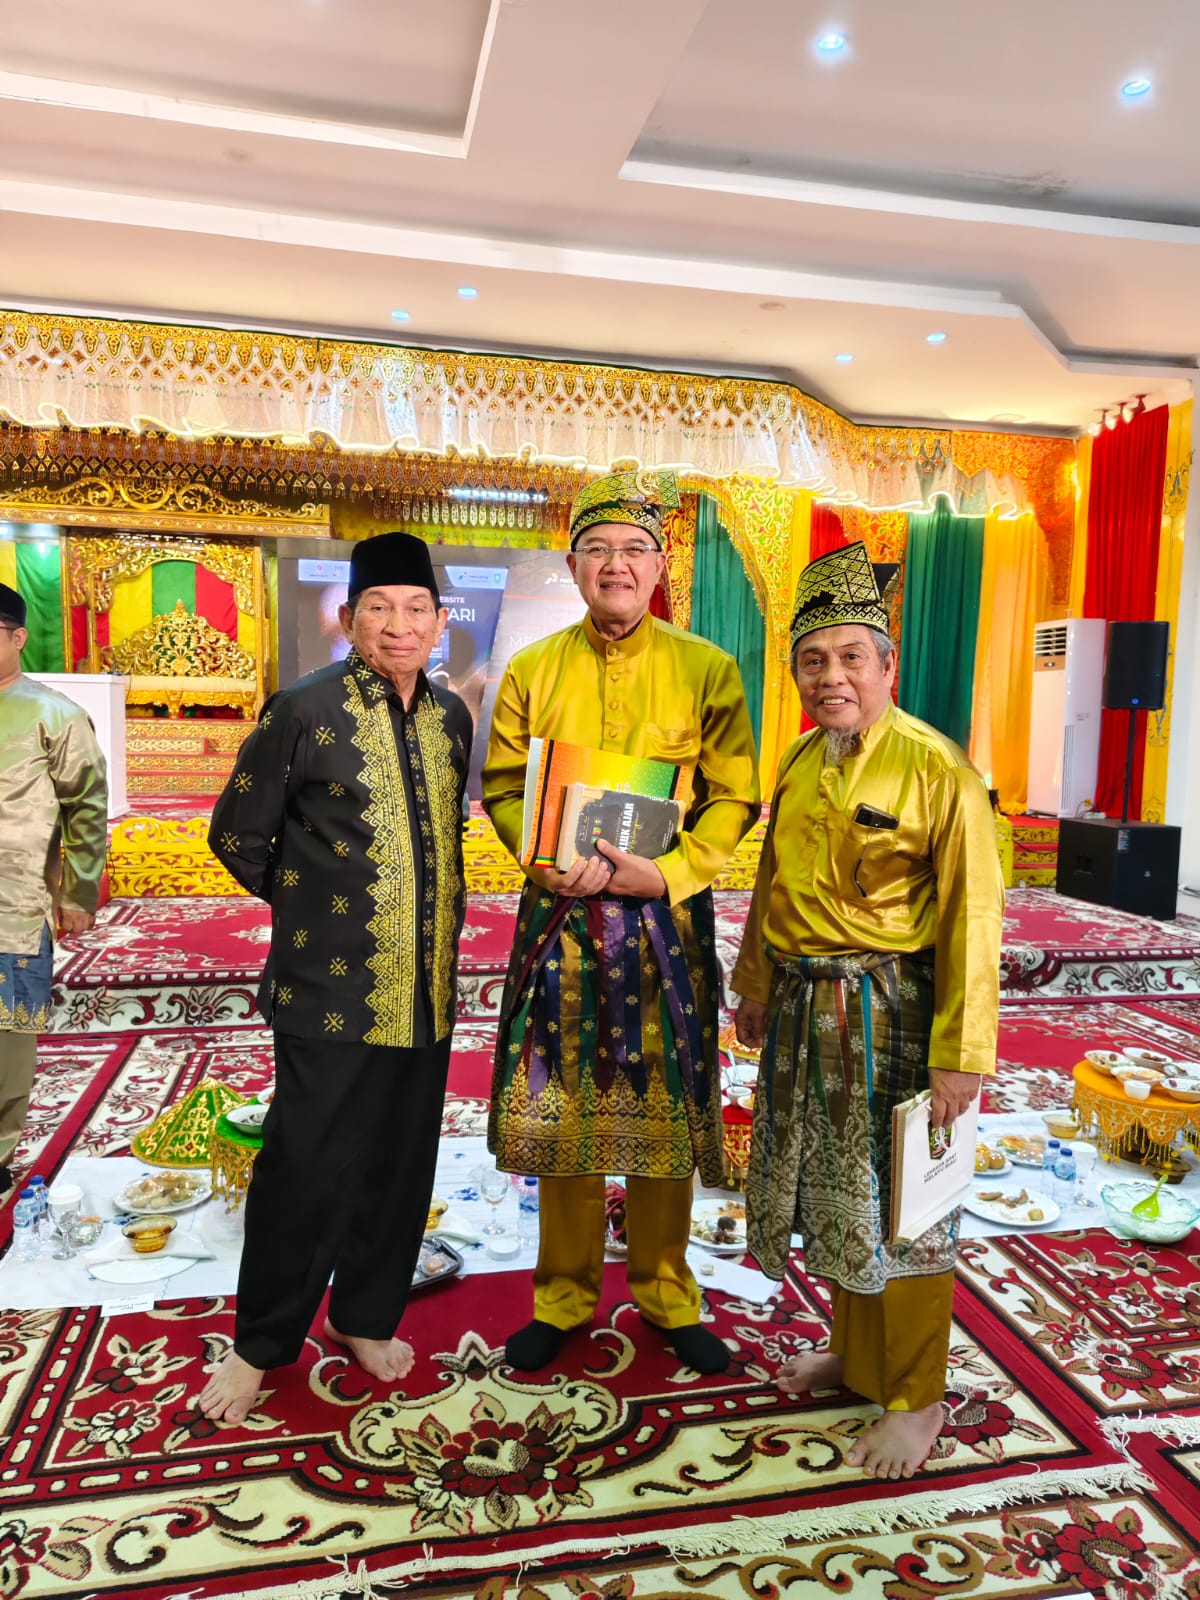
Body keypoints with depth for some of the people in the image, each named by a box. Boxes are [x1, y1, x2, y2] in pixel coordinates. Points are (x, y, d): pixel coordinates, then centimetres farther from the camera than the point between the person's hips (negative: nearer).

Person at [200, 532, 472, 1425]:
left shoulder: (450, 716, 8)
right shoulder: (305, 711, -9)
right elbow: (238, 837, -2)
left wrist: (445, 906, 10)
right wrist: (309, 904, 2)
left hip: (425, 990, 5)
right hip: (332, 990, -5)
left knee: (401, 1166, 15)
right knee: (307, 1168, 4)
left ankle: (366, 1317, 37)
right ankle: (261, 1346, 27)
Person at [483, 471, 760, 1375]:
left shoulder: (708, 671, 0)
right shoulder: (533, 669, 5)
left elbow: (735, 797, -1)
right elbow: (504, 787, 5)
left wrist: (670, 873, -15)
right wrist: (550, 861, -13)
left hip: (667, 918, -1)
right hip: (560, 916, 1)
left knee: (662, 1108, 9)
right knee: (561, 1110, 9)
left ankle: (665, 1293, 31)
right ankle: (564, 1299, 29)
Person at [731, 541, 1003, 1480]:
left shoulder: (936, 767, -15)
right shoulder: (800, 761, 7)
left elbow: (972, 916, -16)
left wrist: (962, 1053, -17)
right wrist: (756, 986, 17)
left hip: (887, 1015, -7)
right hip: (804, 1013, 7)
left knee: (894, 1210, 7)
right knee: (832, 1201, 20)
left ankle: (916, 1400, 28)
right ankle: (855, 1355, 41)